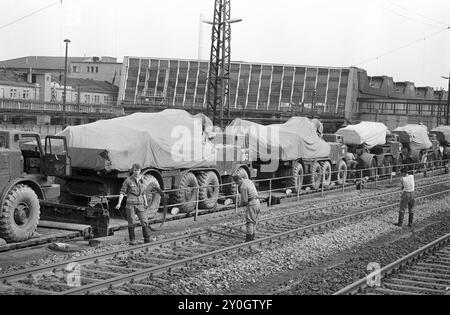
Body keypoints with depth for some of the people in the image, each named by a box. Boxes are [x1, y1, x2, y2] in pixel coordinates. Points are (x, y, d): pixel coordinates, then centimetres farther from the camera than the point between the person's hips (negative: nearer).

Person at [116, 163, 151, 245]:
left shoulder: (140, 180, 11)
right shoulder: (127, 181, -2)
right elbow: (122, 192, -5)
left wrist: (145, 202, 25)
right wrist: (119, 203, -15)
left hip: (140, 204, 3)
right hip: (130, 204, -3)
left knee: (144, 222, -3)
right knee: (131, 223, 2)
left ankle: (147, 240, 3)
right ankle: (132, 240, 12)